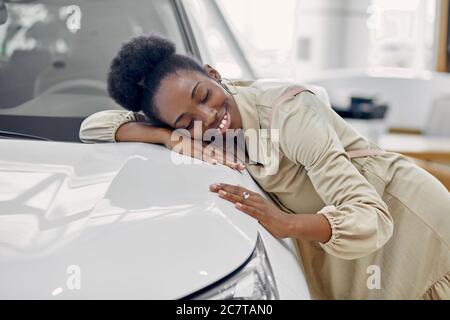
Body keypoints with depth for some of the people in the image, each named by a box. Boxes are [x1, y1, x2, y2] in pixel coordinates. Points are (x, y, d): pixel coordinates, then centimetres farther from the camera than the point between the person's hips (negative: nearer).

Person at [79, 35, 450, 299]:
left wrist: (285, 223, -49)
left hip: (412, 224, -5)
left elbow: (373, 220, -34)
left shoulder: (289, 113, -30)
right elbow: (91, 126, -11)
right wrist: (169, 137, -26)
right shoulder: (203, 133, -11)